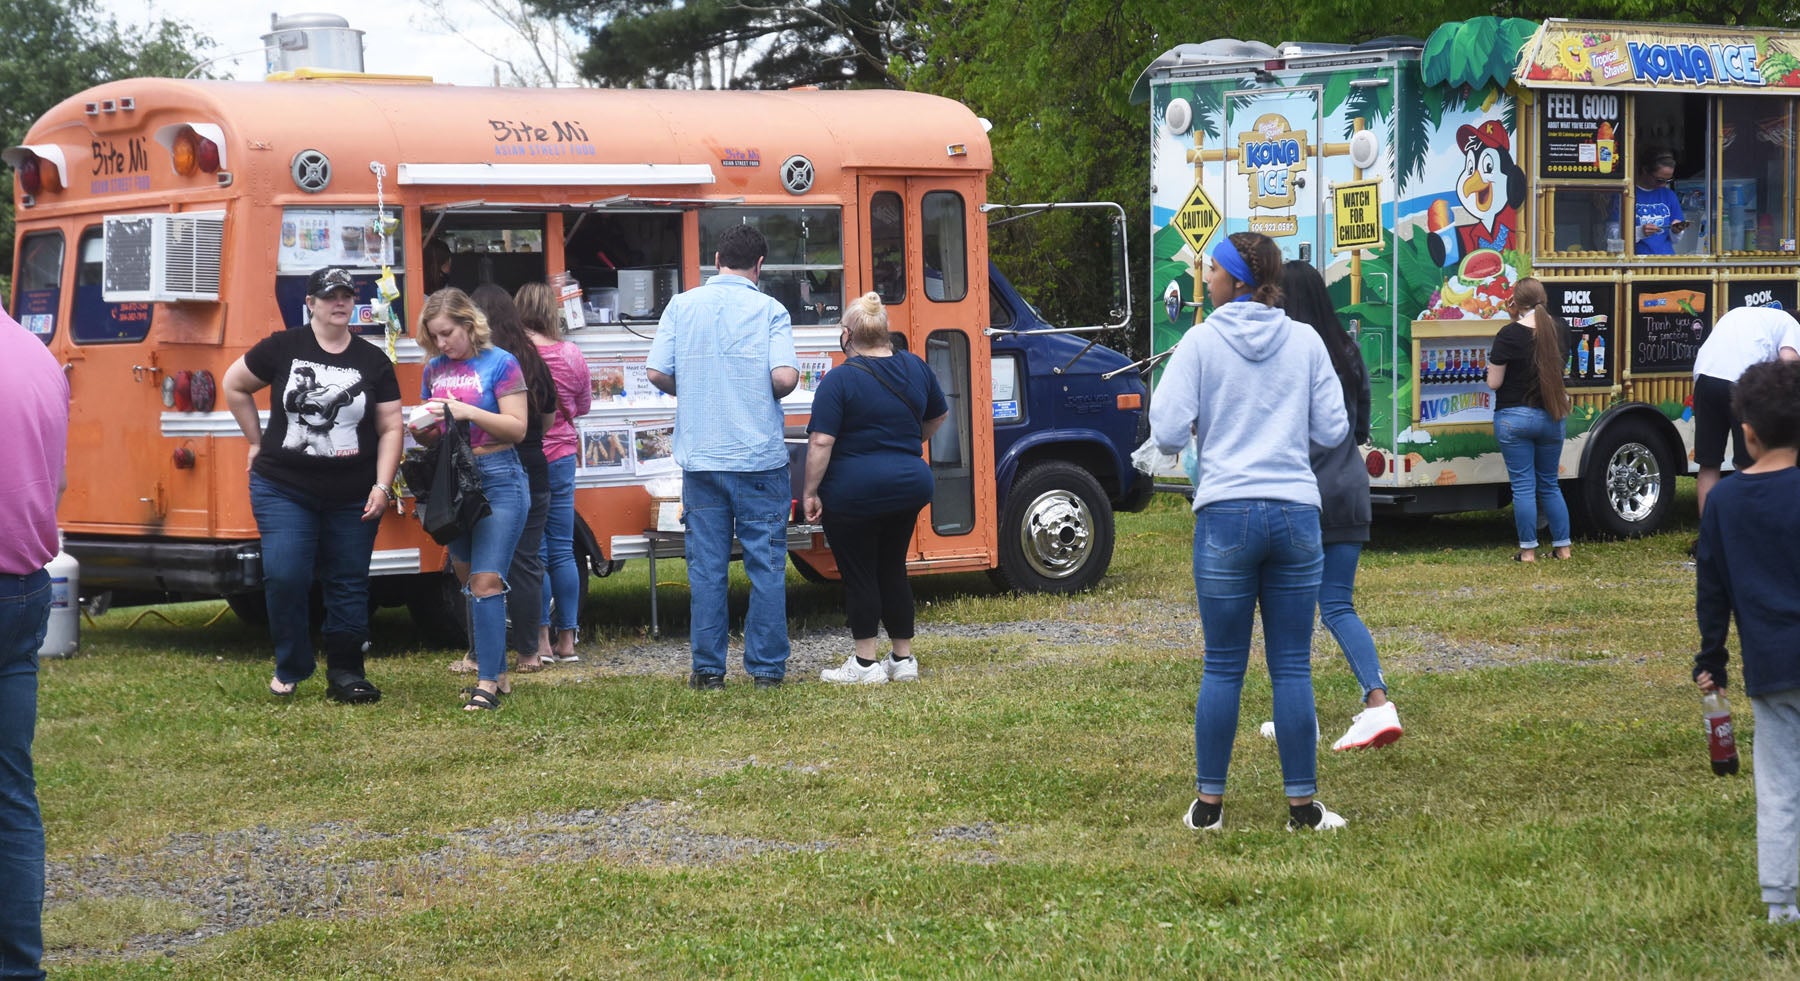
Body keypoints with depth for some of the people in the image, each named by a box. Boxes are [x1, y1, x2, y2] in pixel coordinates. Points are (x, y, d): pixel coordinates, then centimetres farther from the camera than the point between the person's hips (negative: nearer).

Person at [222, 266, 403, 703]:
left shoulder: (373, 362, 4)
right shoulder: (282, 348, -2)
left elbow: (391, 428, 4)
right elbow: (234, 385, 11)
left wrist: (382, 487, -5)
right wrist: (258, 442, 10)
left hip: (352, 498, 2)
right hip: (283, 490, -2)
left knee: (348, 585, 5)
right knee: (284, 576, -11)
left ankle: (344, 673, 15)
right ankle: (290, 668, 8)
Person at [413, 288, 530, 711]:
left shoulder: (501, 364, -6)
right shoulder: (435, 369, 11)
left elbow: (517, 428, -11)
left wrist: (467, 411, -21)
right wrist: (422, 430, -4)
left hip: (498, 481, -7)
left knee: (486, 582, -12)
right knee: (469, 582, 10)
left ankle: (488, 684, -12)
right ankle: (496, 673, 19)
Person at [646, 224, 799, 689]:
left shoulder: (682, 306, 3)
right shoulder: (769, 310, -4)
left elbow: (656, 373, -1)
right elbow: (785, 377, -15)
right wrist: (769, 396, 7)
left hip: (701, 458, 2)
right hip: (760, 457, -2)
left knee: (706, 568, 7)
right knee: (766, 567, 5)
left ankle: (707, 668, 9)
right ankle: (766, 667, 7)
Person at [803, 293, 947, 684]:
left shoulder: (840, 380, -14)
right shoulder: (915, 368, 5)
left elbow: (821, 442, -19)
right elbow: (938, 416, 20)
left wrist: (811, 491, -12)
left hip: (854, 493, -6)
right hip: (909, 487, 6)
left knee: (858, 575, 4)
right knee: (893, 570, 16)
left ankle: (866, 663, 6)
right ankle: (903, 659, 19)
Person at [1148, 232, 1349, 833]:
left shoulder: (1201, 341, -2)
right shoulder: (1306, 342, 4)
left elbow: (1167, 433, -7)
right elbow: (1332, 431, 5)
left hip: (1226, 514, -1)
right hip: (1296, 513, 2)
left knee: (1222, 667, 7)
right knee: (1292, 667, 6)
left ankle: (1208, 803, 12)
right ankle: (1303, 805, 8)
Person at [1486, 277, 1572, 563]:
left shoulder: (1509, 335, -14)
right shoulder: (1559, 332, 1)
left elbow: (1494, 383, -12)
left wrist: (1492, 365, 8)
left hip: (1515, 417, -5)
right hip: (1552, 418, 5)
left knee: (1523, 485, 1)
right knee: (1550, 484, 16)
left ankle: (1528, 550, 2)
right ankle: (1562, 545, 17)